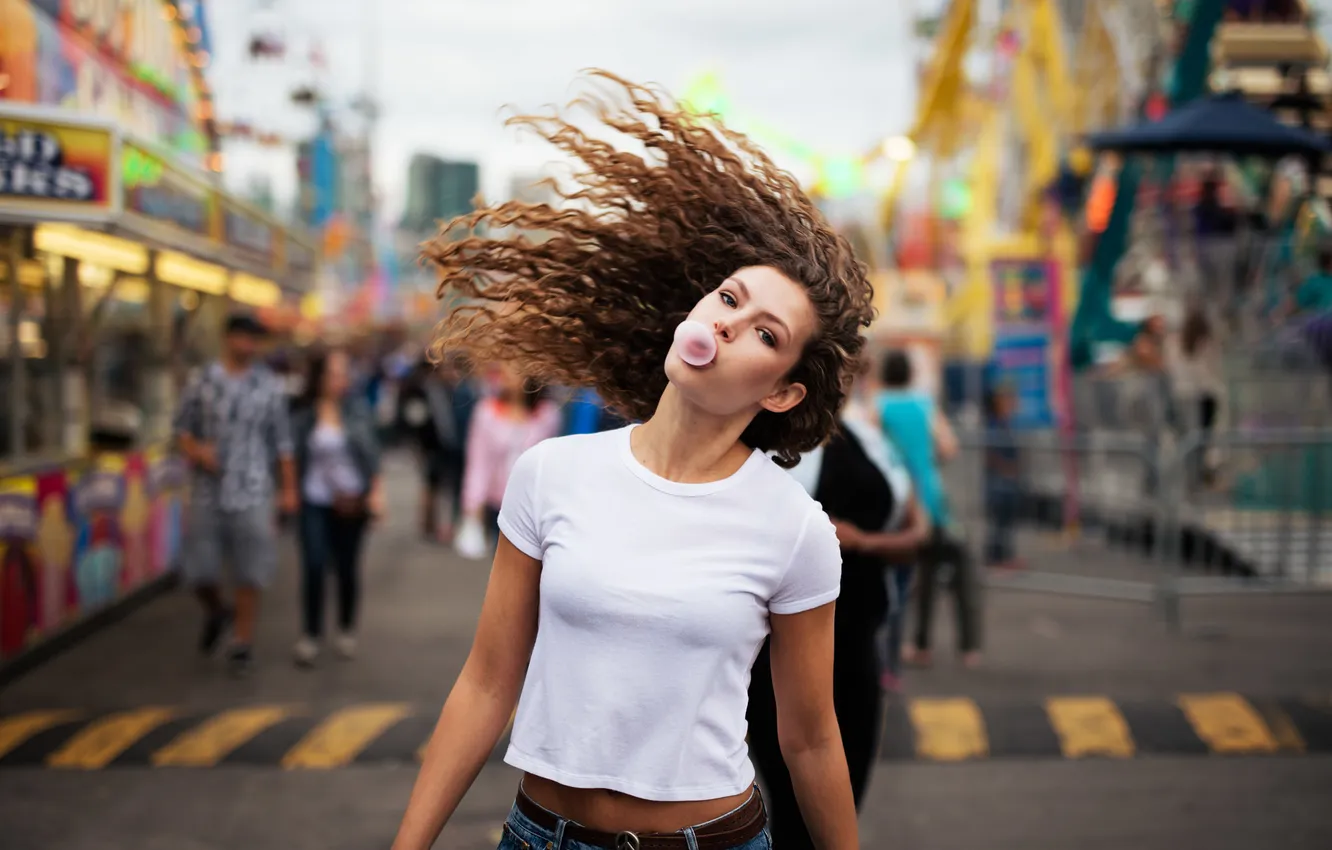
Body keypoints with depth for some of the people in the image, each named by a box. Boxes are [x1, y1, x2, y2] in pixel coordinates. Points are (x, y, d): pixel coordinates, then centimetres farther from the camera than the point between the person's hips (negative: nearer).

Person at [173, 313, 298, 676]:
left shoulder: (270, 386, 4)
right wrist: (195, 449, -12)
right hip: (207, 492, 1)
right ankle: (216, 612, 34)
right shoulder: (201, 381, 3)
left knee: (250, 571, 0)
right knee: (198, 568, 2)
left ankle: (243, 642, 14)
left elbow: (282, 440, 7)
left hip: (252, 493, 0)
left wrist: (289, 488, 5)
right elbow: (182, 428, 8)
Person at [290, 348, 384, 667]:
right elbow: (295, 457, 0)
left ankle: (347, 631, 26)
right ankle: (309, 636, 2)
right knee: (313, 566, -9)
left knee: (347, 567, 9)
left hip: (352, 501, 1)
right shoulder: (303, 414, -5)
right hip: (315, 500, -1)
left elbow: (372, 451, 4)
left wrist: (377, 490, -1)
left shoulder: (357, 407, -1)